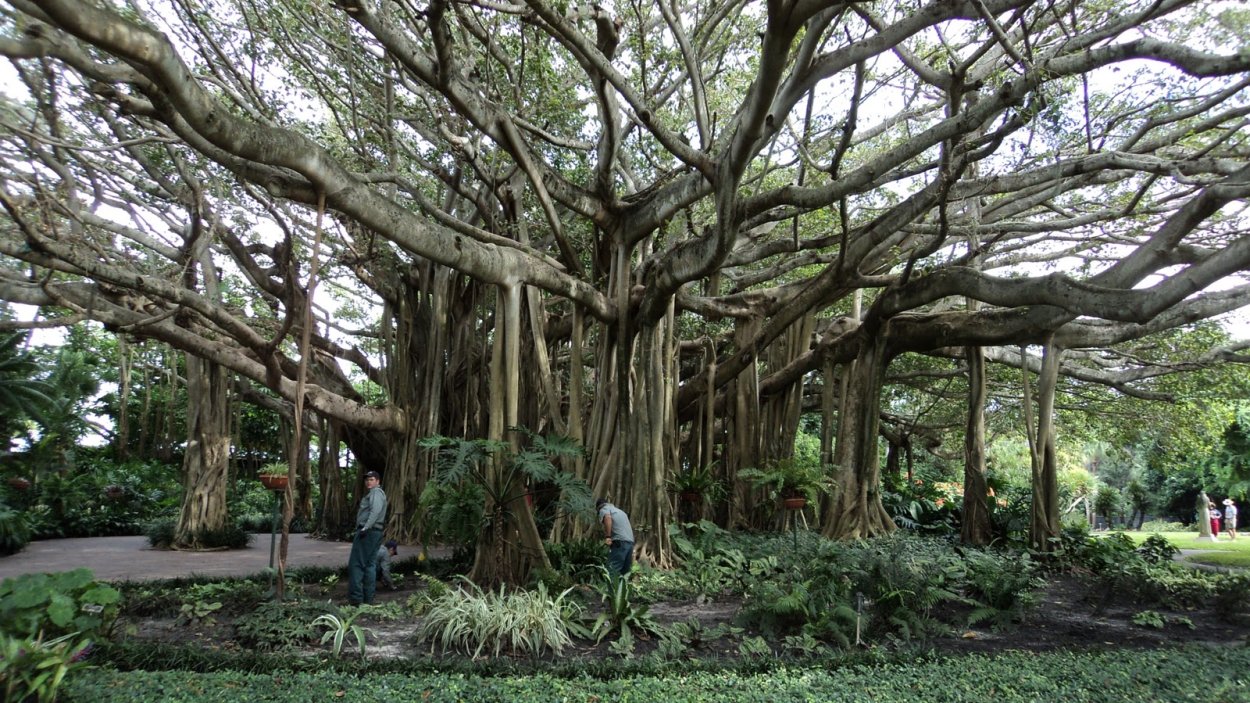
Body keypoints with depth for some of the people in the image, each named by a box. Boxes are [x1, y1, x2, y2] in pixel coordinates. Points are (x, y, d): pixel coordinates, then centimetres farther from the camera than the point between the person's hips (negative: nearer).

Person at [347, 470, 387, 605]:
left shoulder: (376, 492, -7)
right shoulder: (374, 493, 24)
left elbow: (375, 511, -23)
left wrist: (366, 528, -28)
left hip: (368, 532, -10)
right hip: (375, 533, 10)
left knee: (356, 564, -10)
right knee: (370, 565, 10)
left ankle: (356, 598, -12)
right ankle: (368, 599, 13)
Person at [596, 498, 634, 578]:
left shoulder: (604, 509, 9)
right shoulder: (620, 511, 32)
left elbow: (607, 518, -16)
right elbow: (631, 526, 31)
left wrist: (607, 537, -18)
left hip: (619, 542, -7)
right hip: (630, 542, 7)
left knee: (612, 572, -10)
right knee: (624, 572, 10)